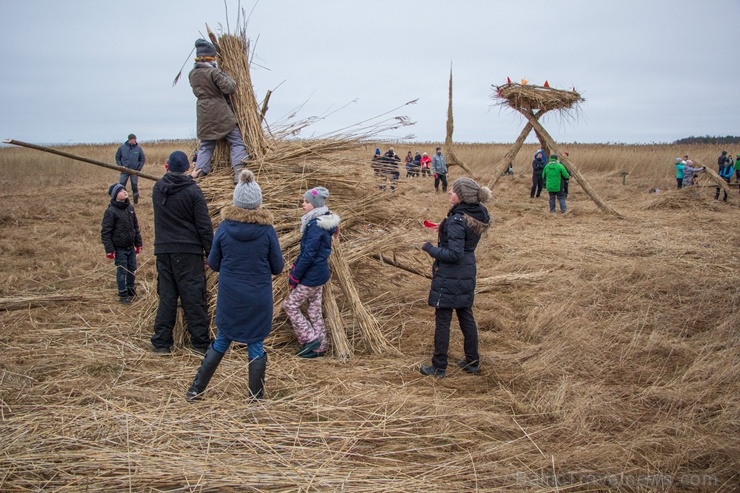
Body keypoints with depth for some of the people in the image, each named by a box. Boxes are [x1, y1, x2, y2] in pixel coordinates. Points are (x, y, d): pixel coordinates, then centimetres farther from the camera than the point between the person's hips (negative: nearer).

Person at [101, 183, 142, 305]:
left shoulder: (130, 208, 5)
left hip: (131, 247, 6)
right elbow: (105, 232, -14)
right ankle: (123, 295, 16)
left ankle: (131, 291, 30)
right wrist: (109, 250, -15)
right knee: (122, 272, 4)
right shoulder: (111, 211, -15)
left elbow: (136, 226, 13)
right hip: (119, 249, -6)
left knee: (132, 270, 14)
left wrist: (138, 244, 14)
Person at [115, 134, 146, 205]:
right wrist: (120, 166, -4)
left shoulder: (138, 148, -3)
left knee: (135, 187, 5)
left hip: (134, 171, 0)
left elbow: (143, 159, 4)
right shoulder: (122, 147, -4)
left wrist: (139, 168, -4)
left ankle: (135, 202, 15)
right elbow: (117, 157, 6)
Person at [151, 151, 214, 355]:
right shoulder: (192, 191, -9)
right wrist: (211, 253, -3)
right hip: (188, 251, -4)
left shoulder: (157, 189, 4)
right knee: (193, 298, 1)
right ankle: (200, 342, 5)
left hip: (163, 250, 4)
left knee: (166, 296, 11)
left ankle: (161, 342, 13)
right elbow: (204, 225, -10)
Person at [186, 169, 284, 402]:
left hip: (229, 297, 2)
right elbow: (277, 267, -3)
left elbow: (213, 263, 0)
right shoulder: (267, 230, -11)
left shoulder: (224, 228, -8)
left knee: (221, 342, 17)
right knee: (256, 345, 10)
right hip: (259, 298, -2)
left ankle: (196, 389, 22)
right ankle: (256, 396, 18)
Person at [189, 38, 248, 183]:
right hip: (221, 113, -6)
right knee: (236, 141, -1)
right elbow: (229, 88, -15)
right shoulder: (214, 72, -13)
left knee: (206, 145, 15)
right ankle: (238, 171, -13)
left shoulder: (192, 74, 9)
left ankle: (198, 171, 3)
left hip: (204, 115, 6)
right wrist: (227, 77, 4)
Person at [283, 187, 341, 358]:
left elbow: (308, 255, -23)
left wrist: (294, 277, -14)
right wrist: (295, 268, 13)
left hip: (312, 275, -9)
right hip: (318, 272, 9)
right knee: (314, 309, 15)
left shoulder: (315, 225, -23)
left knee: (290, 305, 2)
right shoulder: (324, 221, 7)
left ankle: (311, 339, 6)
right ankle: (319, 347, 23)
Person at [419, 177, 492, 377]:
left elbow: (454, 254, -24)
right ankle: (472, 361, 28)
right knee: (466, 317, 18)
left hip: (449, 277, -9)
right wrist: (445, 227, 9)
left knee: (442, 320, 2)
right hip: (468, 273, 9)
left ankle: (439, 367, 12)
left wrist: (430, 249, -12)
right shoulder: (478, 214, 3)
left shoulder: (457, 221, -23)